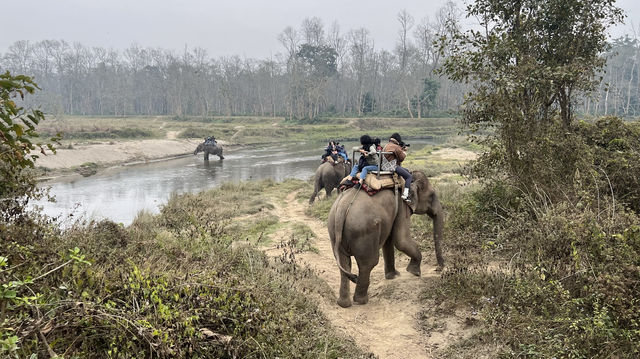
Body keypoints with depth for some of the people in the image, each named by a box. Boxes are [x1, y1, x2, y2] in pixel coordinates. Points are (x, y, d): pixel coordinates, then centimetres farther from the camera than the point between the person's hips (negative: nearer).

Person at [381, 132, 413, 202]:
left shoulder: (386, 146, 16)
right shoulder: (396, 147, -13)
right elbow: (402, 158, -9)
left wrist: (401, 149, 13)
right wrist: (404, 151, 8)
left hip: (385, 167, 10)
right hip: (392, 167, -10)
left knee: (407, 171, 24)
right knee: (409, 177, -6)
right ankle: (405, 194, -15)